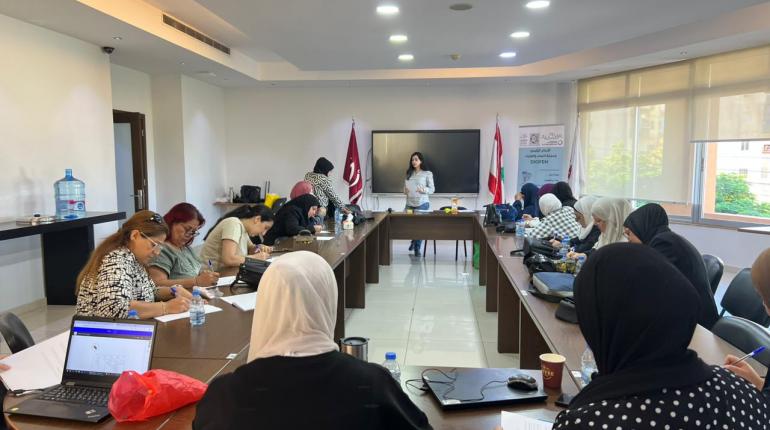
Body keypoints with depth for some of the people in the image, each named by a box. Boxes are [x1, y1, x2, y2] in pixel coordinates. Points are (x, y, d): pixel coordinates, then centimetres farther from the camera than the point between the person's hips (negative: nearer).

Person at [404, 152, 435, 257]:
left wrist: (423, 190, -19)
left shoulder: (427, 174, 0)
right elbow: (405, 187, 19)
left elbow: (432, 189, -1)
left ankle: (417, 248, 7)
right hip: (409, 203, 4)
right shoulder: (409, 174, 12)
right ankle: (413, 241, 31)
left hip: (422, 203, -4)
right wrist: (405, 191, -4)